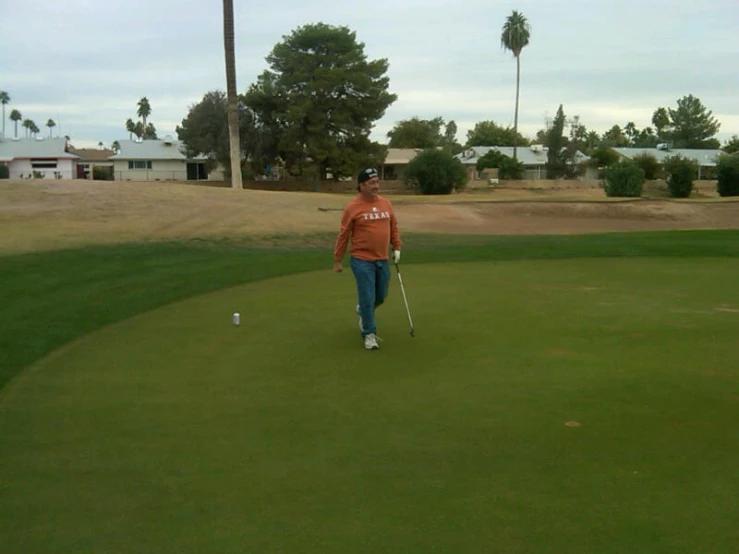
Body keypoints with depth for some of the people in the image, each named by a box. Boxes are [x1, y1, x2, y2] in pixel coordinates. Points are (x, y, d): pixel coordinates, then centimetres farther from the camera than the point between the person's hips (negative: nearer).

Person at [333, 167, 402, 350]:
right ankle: (369, 334, 11)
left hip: (382, 259, 5)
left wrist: (396, 247, 11)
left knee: (381, 296, 15)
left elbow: (393, 227, 17)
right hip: (362, 260, -5)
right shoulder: (352, 207, -9)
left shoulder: (386, 203, 6)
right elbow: (343, 235, -5)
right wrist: (337, 260, -2)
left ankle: (363, 310, 46)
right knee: (368, 297, -4)